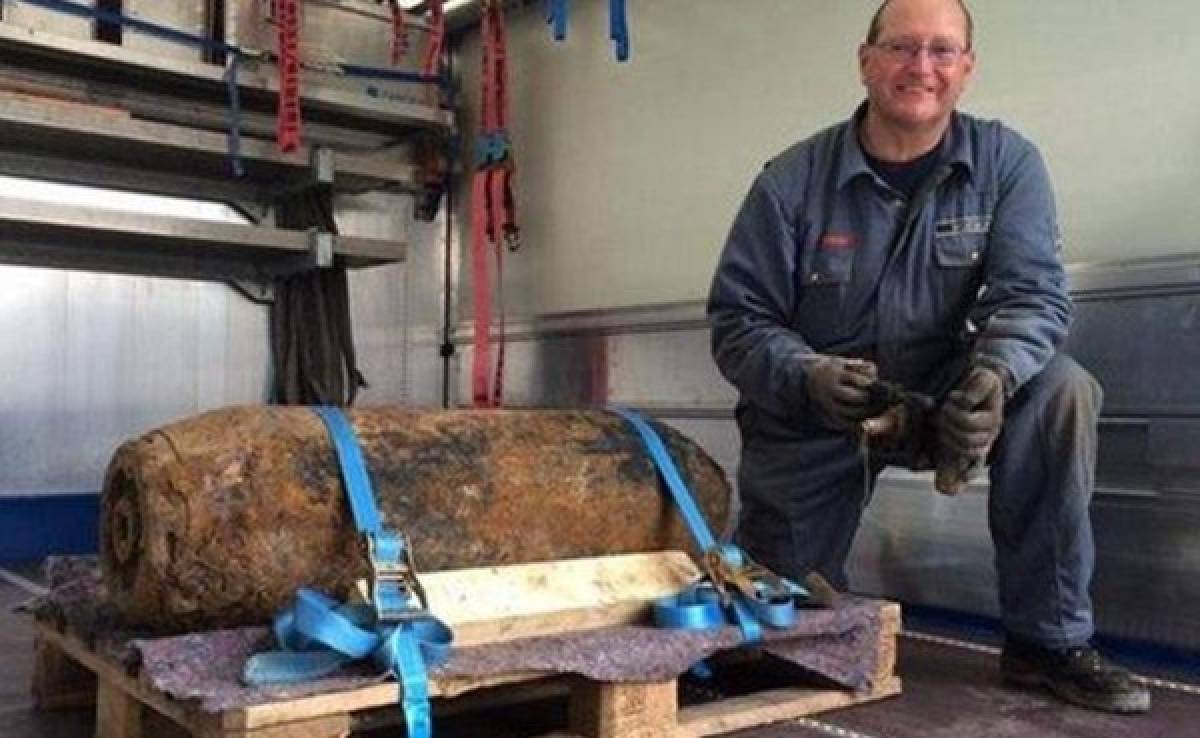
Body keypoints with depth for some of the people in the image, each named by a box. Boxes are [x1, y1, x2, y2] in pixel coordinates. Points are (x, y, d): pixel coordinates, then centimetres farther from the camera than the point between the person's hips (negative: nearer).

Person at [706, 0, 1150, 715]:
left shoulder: (1006, 163, -7)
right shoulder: (792, 182, -11)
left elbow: (1033, 293, -15)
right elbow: (738, 320, -12)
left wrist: (996, 374, -37)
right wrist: (806, 376, -33)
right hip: (810, 417, -1)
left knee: (1060, 389, -27)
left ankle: (1050, 639, -13)